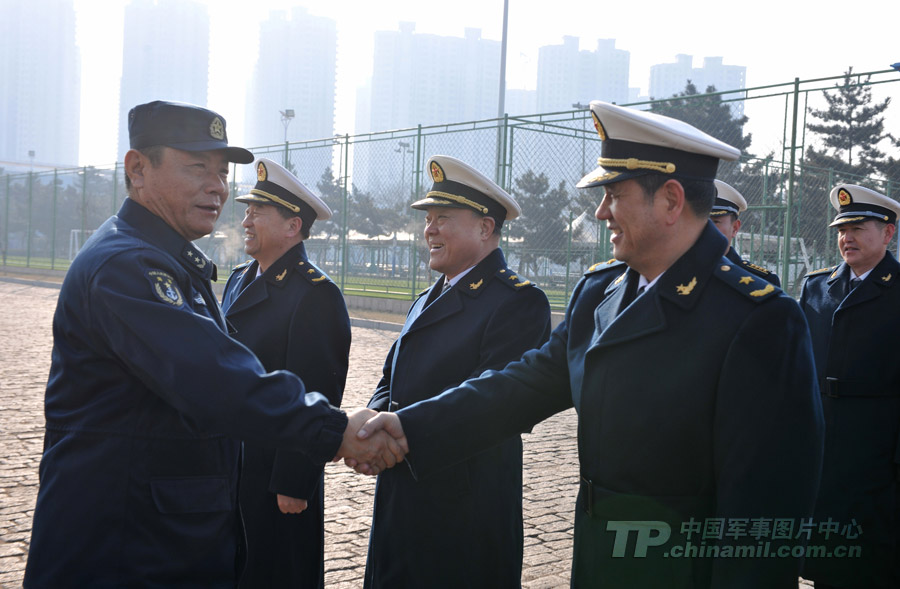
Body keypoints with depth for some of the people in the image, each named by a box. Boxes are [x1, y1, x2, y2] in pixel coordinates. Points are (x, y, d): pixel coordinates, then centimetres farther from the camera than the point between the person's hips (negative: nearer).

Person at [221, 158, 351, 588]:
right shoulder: (239, 281, 11)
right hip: (224, 467, 8)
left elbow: (316, 399, -18)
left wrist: (294, 485, -19)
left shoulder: (317, 295, -15)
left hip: (275, 478, -8)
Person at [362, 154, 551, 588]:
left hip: (466, 512, -8)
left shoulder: (519, 301, -12)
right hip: (400, 499, 8)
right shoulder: (428, 299, 17)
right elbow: (390, 382, 16)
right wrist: (376, 419, -7)